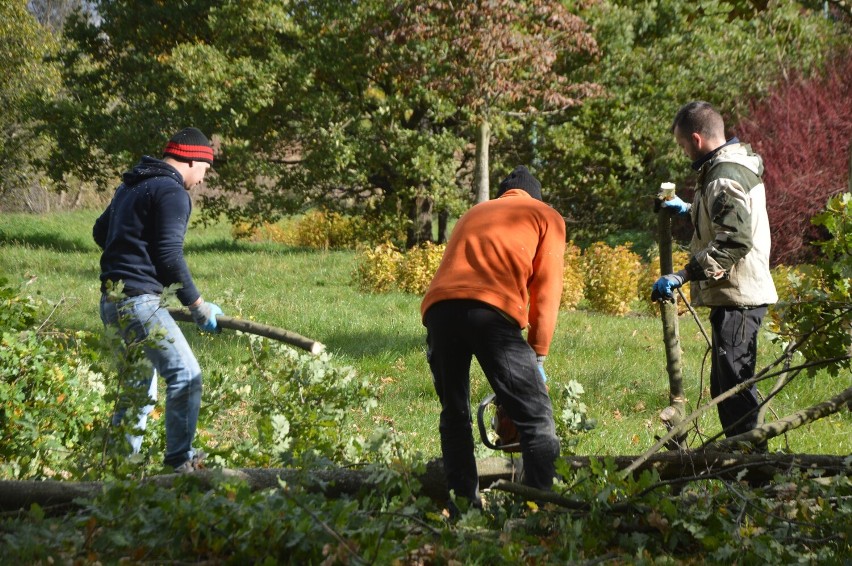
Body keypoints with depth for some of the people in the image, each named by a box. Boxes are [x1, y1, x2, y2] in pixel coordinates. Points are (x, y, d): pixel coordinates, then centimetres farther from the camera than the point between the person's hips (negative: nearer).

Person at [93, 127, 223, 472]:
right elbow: (170, 256, -16)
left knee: (140, 383, 19)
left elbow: (100, 232, 27)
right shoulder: (172, 192, -11)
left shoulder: (131, 185, 19)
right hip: (138, 299, -10)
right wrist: (197, 305, -8)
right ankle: (180, 460, -10)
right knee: (185, 374, -10)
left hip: (113, 299, 10)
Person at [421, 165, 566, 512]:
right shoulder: (546, 216, 24)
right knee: (535, 419, 0)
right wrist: (537, 356, 19)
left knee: (454, 414, 19)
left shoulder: (474, 213, 36)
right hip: (493, 310, -4)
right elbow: (546, 291, 13)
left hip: (438, 306, 4)